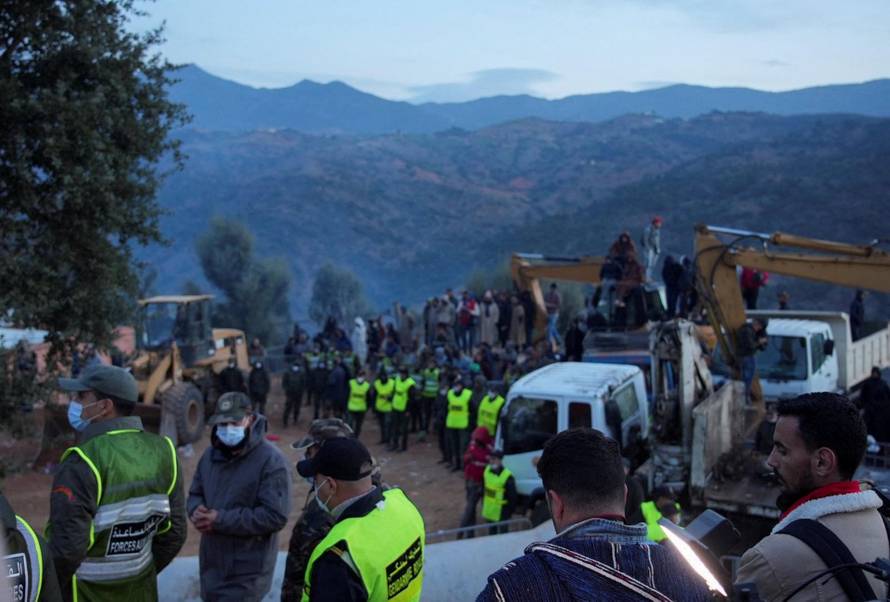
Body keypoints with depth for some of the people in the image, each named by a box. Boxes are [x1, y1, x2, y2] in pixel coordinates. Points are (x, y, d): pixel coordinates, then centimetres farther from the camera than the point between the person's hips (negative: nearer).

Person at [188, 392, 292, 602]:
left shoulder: (270, 460, -17)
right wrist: (196, 511, -9)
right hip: (212, 563, 7)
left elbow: (275, 516, -23)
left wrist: (221, 520, -24)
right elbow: (195, 493, 18)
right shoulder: (211, 454, 7)